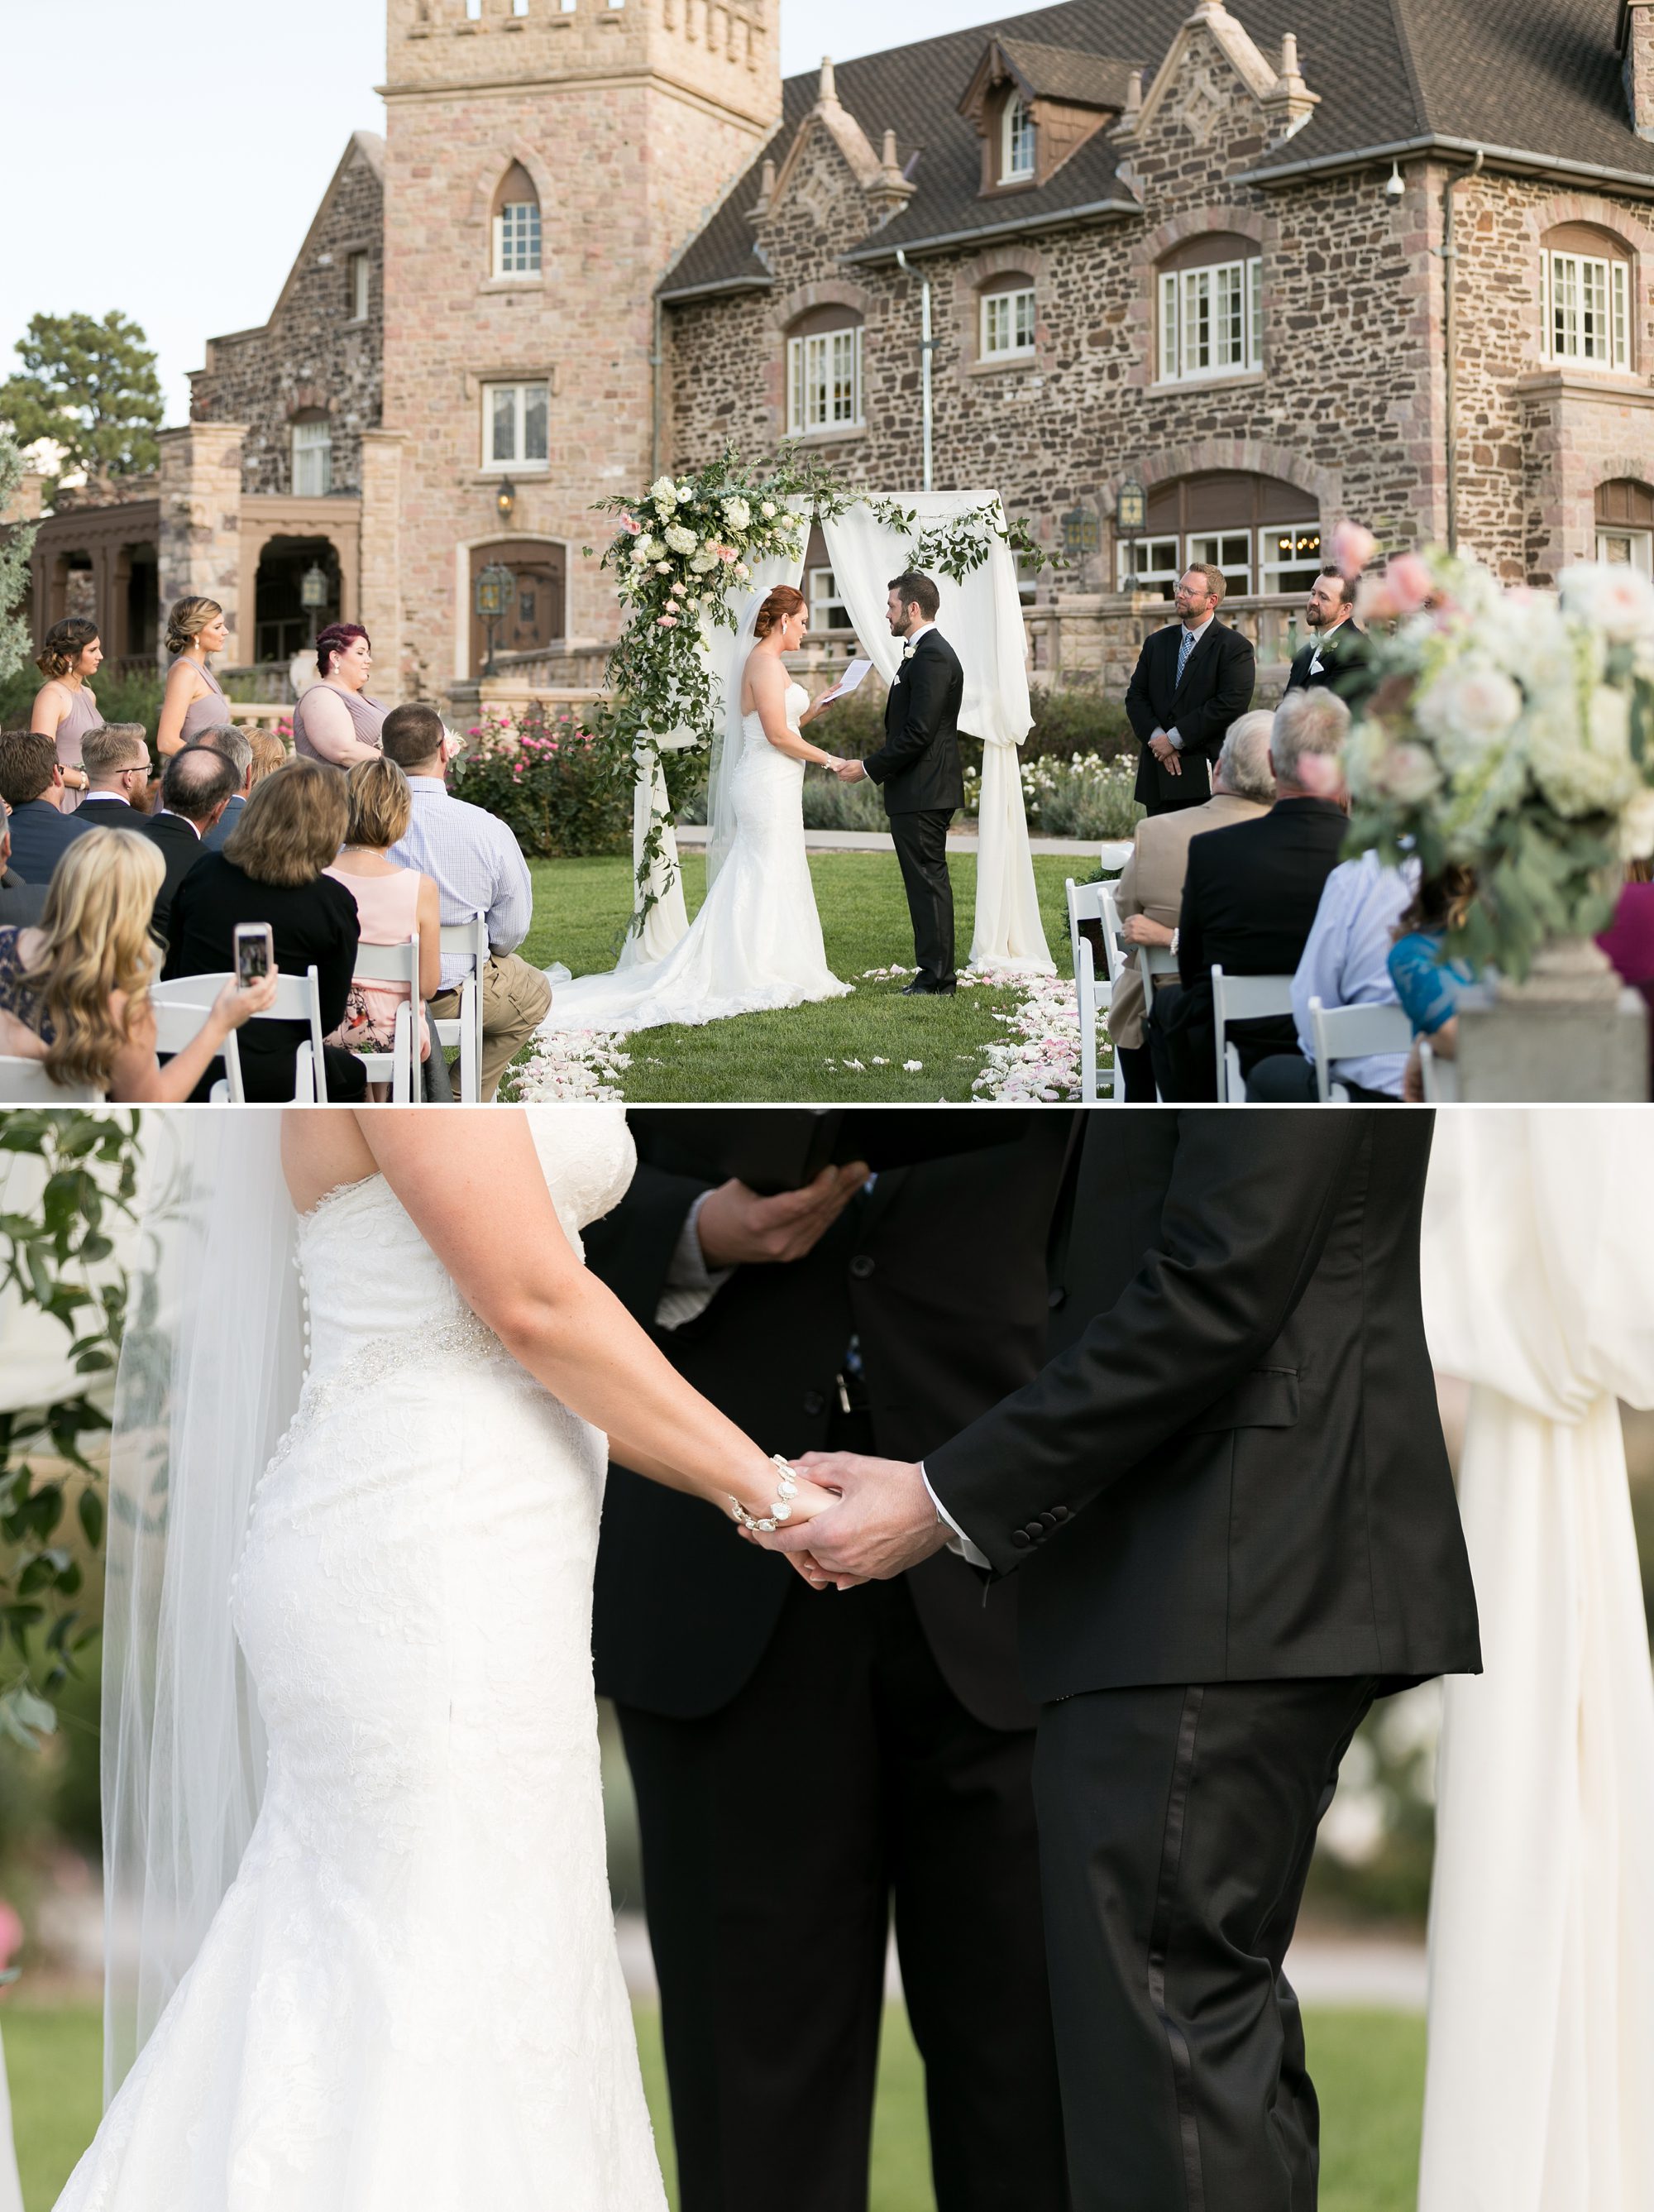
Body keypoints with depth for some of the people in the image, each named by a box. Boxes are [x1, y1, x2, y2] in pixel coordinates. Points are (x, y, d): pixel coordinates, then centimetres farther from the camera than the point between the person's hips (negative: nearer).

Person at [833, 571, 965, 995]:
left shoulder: (932, 657, -17)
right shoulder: (926, 652, 17)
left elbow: (918, 732, -23)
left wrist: (869, 768, -16)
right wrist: (881, 768, 16)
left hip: (921, 794, -11)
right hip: (923, 790, 11)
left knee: (927, 881, -7)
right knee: (928, 881, 13)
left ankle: (937, 977, -4)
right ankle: (936, 975, 17)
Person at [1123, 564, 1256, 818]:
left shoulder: (1234, 647, -3)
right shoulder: (1156, 643, 16)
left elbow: (1232, 703, -14)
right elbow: (1136, 697, 12)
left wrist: (1175, 739, -14)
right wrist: (1156, 737, -8)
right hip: (1158, 777, 5)